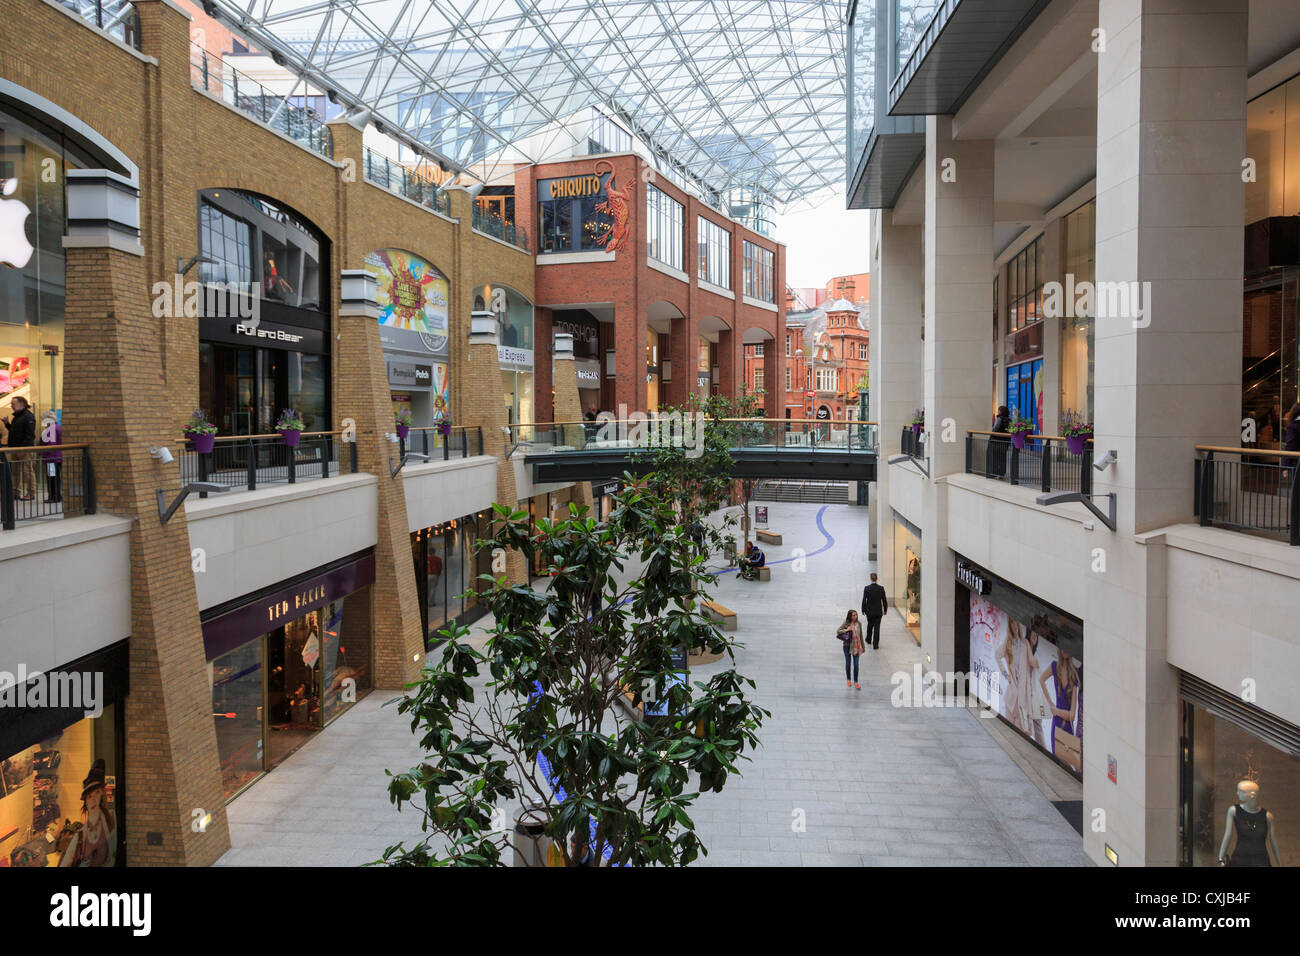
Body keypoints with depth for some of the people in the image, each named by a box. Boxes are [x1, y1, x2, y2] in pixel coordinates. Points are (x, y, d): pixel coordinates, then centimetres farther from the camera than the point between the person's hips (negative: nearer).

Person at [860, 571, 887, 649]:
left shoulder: (866, 588, -11)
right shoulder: (881, 588, -8)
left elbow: (864, 600, -8)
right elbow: (884, 600, -2)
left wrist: (863, 610, 5)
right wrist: (885, 610, 11)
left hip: (869, 611, 0)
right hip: (878, 611, 0)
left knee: (870, 625, 22)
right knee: (877, 628, 3)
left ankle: (869, 640, 39)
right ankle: (875, 645, 2)